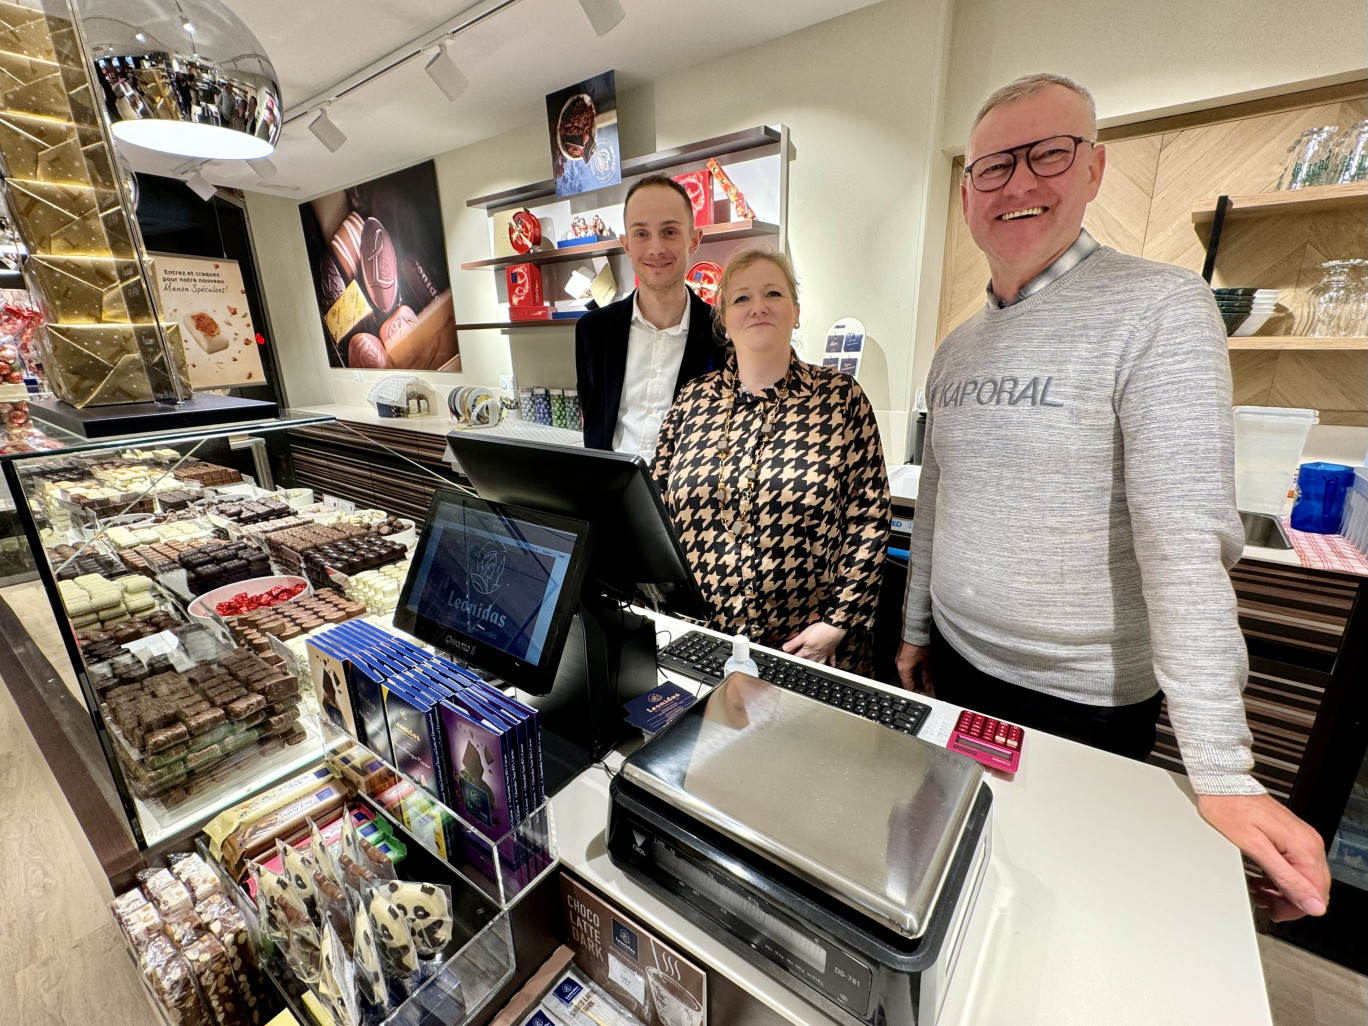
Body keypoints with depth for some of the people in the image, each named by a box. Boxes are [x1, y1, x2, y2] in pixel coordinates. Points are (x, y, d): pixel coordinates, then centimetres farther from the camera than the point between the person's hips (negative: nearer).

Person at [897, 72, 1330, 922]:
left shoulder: (1158, 307, -14)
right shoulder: (957, 349, 4)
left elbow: (1186, 535, -22)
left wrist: (1222, 774, -23)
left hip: (1084, 697, -5)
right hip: (957, 663, 6)